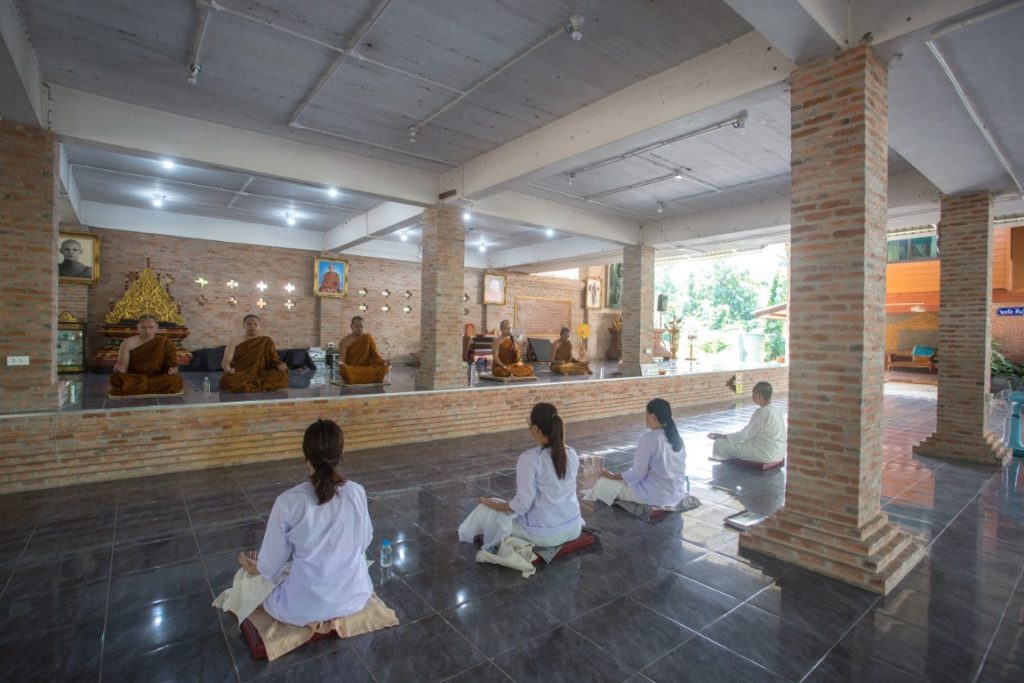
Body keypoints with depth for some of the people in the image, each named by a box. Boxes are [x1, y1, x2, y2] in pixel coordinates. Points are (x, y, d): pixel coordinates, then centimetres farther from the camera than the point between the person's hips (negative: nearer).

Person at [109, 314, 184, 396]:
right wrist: (118, 368, -24)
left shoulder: (165, 342, 3)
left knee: (176, 380, -32)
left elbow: (173, 363, 2)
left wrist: (173, 369, -21)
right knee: (117, 379, -32)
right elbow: (123, 366, 0)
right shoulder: (128, 343, 1)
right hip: (133, 379, 0)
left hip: (158, 379, 0)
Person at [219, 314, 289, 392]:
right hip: (239, 376, -1)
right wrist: (227, 368, -26)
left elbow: (274, 360, 7)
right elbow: (226, 362, -1)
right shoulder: (235, 342, 7)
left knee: (281, 375, -30)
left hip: (260, 376, 2)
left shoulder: (266, 342, 11)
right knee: (227, 380, -37)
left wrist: (281, 366, -17)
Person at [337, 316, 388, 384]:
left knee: (382, 367, -26)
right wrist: (340, 363, -40)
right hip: (351, 370, -2)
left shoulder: (368, 337, 6)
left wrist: (383, 361, -23)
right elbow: (341, 359, -13)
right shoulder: (345, 341, -3)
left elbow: (374, 354, -1)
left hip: (366, 369, 2)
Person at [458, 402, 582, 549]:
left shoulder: (529, 459, -21)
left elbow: (521, 505, -19)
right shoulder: (572, 454, -3)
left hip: (544, 534, -5)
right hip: (573, 528, 6)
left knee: (486, 509, 14)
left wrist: (496, 505, -2)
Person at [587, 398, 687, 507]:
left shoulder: (649, 439, -22)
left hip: (656, 495, -8)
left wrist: (613, 476, -1)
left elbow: (637, 474, -18)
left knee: (603, 483, 3)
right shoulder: (676, 437, 2)